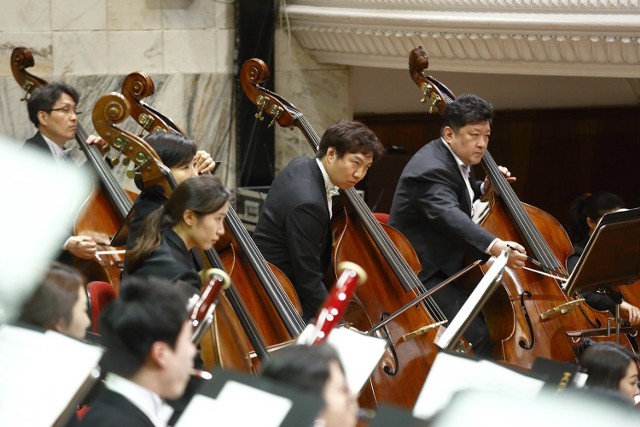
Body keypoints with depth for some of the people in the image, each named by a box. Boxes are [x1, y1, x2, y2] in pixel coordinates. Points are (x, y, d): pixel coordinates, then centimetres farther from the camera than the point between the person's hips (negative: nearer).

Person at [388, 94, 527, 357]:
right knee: (476, 337, -25)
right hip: (424, 275, -11)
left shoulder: (451, 161, 9)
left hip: (446, 269, 11)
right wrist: (494, 246, -56)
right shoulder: (432, 168, -23)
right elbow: (449, 216, -42)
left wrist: (483, 188, 14)